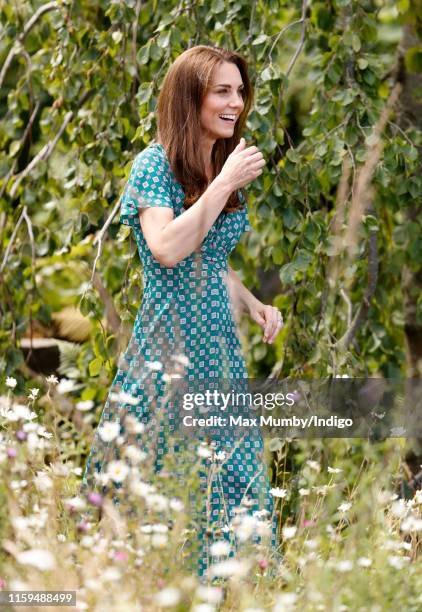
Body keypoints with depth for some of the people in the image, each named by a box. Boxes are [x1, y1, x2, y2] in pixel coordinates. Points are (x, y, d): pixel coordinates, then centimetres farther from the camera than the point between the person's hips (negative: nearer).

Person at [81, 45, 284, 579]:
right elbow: (168, 250, -24)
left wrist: (252, 305, 7)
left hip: (220, 344, 7)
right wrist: (225, 184, -20)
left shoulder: (222, 168, 13)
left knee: (231, 479, 5)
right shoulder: (155, 165, -9)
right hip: (170, 348, -7)